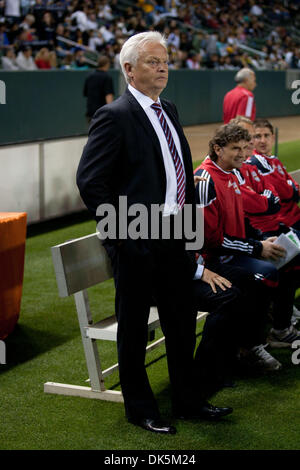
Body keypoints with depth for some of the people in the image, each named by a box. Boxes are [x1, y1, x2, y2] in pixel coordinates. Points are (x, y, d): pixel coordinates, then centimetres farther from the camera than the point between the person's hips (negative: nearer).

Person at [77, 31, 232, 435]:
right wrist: (119, 230, -16)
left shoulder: (169, 111, 12)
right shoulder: (114, 116, -13)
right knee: (134, 327, 9)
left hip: (175, 236, 8)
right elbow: (90, 181, -16)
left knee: (182, 323, 17)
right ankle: (139, 408, 25)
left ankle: (187, 399, 33)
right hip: (137, 242, -8)